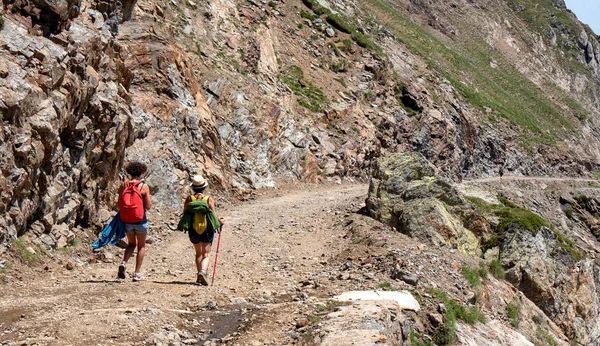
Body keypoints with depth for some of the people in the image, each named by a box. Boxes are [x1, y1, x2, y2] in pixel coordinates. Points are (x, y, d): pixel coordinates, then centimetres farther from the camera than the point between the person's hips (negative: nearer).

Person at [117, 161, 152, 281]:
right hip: (140, 221, -3)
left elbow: (119, 205, 1)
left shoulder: (123, 186, 0)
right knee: (141, 246, 12)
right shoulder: (144, 186, -9)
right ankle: (137, 273, 8)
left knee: (131, 244, 22)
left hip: (126, 221, 3)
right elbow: (148, 206, -8)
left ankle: (124, 263, -3)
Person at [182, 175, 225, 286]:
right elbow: (213, 215, -9)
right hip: (207, 230, -2)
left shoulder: (189, 199, -2)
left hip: (193, 230, 2)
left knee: (198, 254, 20)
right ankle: (203, 271, -24)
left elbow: (185, 215, -1)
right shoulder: (209, 199, -7)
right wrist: (220, 221, 10)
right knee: (206, 255, 0)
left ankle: (199, 274, 16)